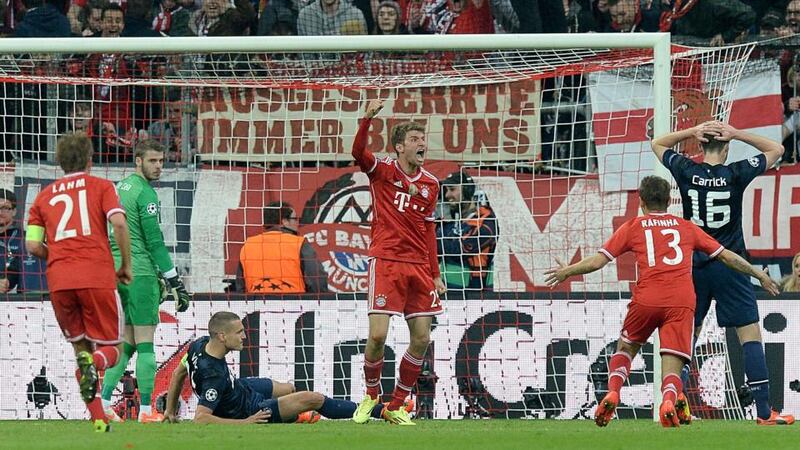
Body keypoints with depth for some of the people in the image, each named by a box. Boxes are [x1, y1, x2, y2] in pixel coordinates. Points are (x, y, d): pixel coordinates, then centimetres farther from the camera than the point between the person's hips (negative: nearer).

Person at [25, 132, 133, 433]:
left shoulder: (45, 195, 19)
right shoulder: (101, 186, 11)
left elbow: (33, 245, 10)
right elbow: (119, 223, -6)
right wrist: (126, 265, 3)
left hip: (58, 282, 2)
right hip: (97, 276, -2)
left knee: (81, 347, 16)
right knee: (109, 348, 9)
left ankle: (99, 420, -4)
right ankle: (95, 364, -29)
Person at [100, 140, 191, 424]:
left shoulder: (119, 187, 16)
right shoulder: (145, 193, -12)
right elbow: (154, 240, -15)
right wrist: (174, 281, -12)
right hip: (140, 272, -9)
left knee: (127, 341, 12)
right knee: (145, 343, -6)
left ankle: (104, 400, 5)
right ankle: (146, 410, -6)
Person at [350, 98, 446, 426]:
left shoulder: (430, 184, 12)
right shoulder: (383, 171, 0)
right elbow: (358, 152, -20)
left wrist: (435, 274, 15)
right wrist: (367, 119, -36)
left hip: (418, 266, 5)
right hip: (385, 263, -5)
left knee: (421, 340, 0)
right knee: (377, 336, -12)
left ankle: (396, 407, 14)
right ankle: (371, 395, 14)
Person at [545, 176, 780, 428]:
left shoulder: (633, 227, 14)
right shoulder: (686, 228, 20)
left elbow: (598, 261, 11)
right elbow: (726, 256, 22)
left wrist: (566, 272, 27)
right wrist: (760, 276, 34)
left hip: (646, 301, 0)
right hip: (681, 303, 0)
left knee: (625, 349, 25)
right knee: (672, 367, -3)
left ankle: (612, 394, 1)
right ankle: (669, 400, -35)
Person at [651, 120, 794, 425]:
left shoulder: (686, 172, -3)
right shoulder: (736, 174, -7)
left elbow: (657, 144, 16)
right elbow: (775, 150, 8)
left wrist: (693, 132, 4)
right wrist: (736, 134, 1)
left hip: (693, 266, 2)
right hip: (730, 266, -2)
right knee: (750, 335, -2)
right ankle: (764, 413, -8)